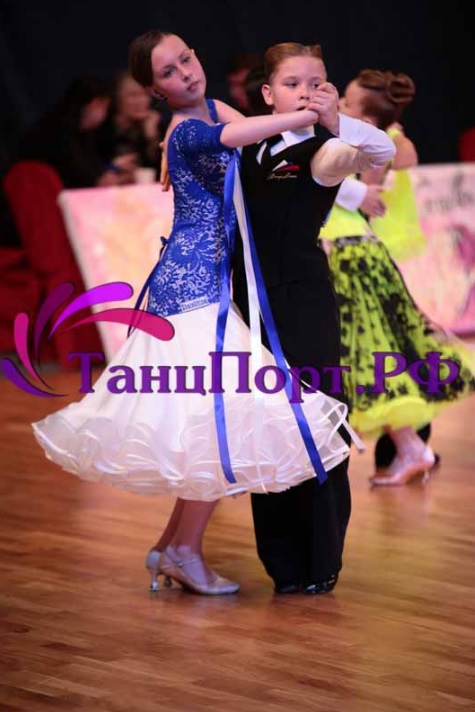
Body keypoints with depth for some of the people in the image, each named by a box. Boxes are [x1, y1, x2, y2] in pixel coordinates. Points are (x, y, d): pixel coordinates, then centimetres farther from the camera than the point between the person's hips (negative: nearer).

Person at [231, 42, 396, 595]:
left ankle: (318, 566, 8)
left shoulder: (321, 152, -7)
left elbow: (381, 151, -26)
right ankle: (282, 563, 20)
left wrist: (334, 120, -40)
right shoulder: (248, 155, 10)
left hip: (305, 304, -6)